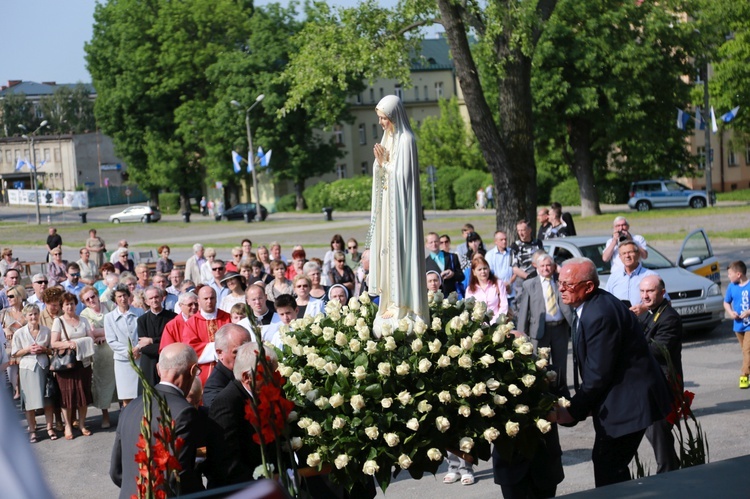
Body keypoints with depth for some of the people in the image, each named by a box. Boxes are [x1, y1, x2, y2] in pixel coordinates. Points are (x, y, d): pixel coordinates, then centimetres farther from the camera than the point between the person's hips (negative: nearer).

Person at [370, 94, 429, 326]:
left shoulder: (405, 140, -13)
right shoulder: (388, 138, 13)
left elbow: (402, 175, -17)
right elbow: (382, 175, 13)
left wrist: (385, 162, -11)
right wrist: (380, 162, -5)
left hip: (400, 202, -9)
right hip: (388, 202, 9)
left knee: (400, 249, -8)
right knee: (388, 248, 8)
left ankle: (403, 305, -5)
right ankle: (393, 302, 12)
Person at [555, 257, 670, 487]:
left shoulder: (601, 315, -24)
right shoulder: (589, 306, 8)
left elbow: (598, 375, -22)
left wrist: (573, 412, -14)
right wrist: (579, 405, 5)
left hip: (629, 400, -11)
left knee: (608, 470, -10)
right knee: (603, 461, 17)